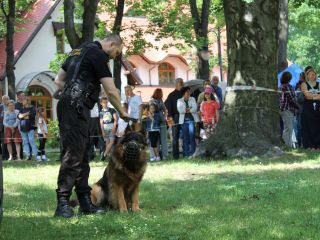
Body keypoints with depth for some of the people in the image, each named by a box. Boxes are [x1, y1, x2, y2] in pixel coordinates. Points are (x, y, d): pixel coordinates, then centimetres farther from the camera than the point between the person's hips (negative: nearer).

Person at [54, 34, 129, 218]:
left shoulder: (79, 51, 22)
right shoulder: (98, 54, -6)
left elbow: (59, 80, 24)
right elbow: (111, 91, -8)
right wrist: (122, 113, 5)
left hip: (67, 105, 10)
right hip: (76, 108, -10)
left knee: (82, 155, 11)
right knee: (73, 154, -13)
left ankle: (85, 202, 13)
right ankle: (63, 204, -18)